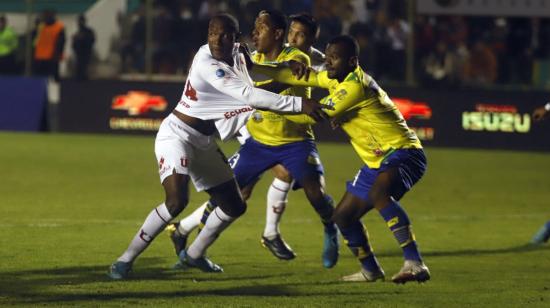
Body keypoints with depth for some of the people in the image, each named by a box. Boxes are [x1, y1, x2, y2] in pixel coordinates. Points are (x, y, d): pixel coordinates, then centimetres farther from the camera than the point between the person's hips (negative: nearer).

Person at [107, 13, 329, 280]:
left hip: (204, 143, 9)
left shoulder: (236, 56, 0)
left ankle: (194, 254, 34)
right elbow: (249, 96, -31)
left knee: (234, 206, 12)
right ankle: (125, 260, -20)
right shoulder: (207, 64, -25)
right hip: (177, 135, -9)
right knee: (177, 200, -29)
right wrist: (299, 104, -32)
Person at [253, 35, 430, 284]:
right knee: (343, 216, 13)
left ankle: (415, 264, -44)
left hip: (402, 153, -10)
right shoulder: (336, 79, 9)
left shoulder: (356, 86, -21)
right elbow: (298, 77, 13)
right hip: (377, 162, 10)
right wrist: (251, 68, 5)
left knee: (378, 194, -39)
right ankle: (370, 270, 31)